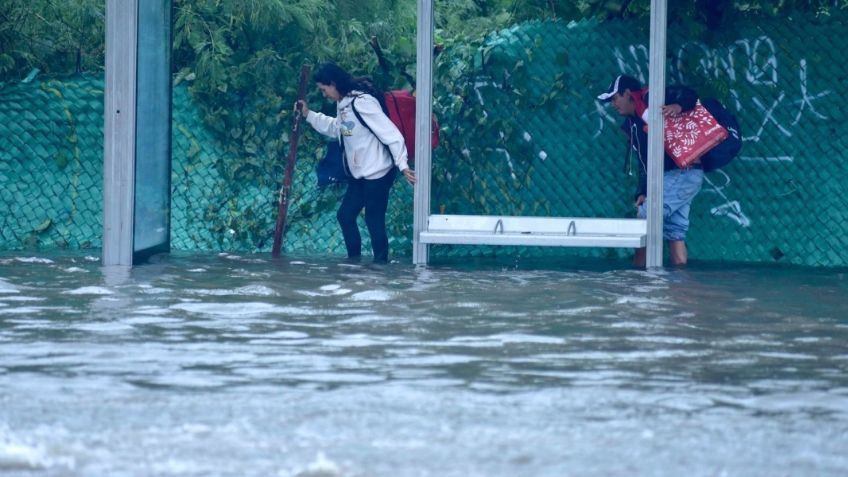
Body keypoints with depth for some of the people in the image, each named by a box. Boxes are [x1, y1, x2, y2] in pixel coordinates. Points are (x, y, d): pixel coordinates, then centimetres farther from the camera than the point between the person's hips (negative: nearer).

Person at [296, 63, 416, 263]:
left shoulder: (362, 102, -20)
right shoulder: (342, 103, 10)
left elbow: (389, 132, -23)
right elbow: (336, 128, 30)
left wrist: (403, 165, -27)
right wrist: (308, 115, 22)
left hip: (377, 172, -10)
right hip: (359, 173, 10)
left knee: (374, 220, -4)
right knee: (345, 215, 13)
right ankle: (354, 261, 24)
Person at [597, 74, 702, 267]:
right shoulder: (631, 125, 22)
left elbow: (690, 95, -12)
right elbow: (644, 163, 19)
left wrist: (678, 106, -33)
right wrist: (642, 192, 8)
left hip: (682, 173, -9)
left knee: (646, 217, -11)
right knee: (674, 231, 6)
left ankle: (638, 268, -7)